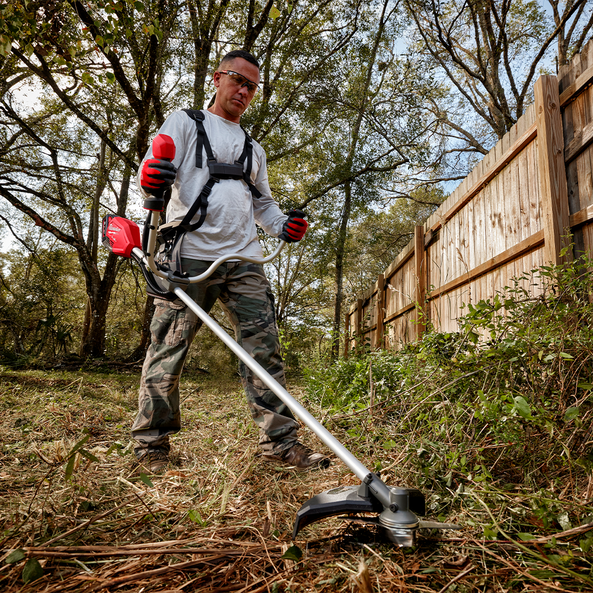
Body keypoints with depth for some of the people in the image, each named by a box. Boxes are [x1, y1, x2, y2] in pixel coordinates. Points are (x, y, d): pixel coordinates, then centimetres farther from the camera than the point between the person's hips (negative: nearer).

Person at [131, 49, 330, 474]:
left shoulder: (254, 148, 30)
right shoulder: (185, 123, 14)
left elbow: (263, 203, 30)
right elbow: (154, 171, 0)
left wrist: (283, 225, 7)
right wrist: (150, 179, -26)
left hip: (243, 259, 5)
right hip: (189, 255, -4)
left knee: (264, 347, -3)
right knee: (169, 349, -3)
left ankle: (281, 441, 3)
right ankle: (152, 444, 10)